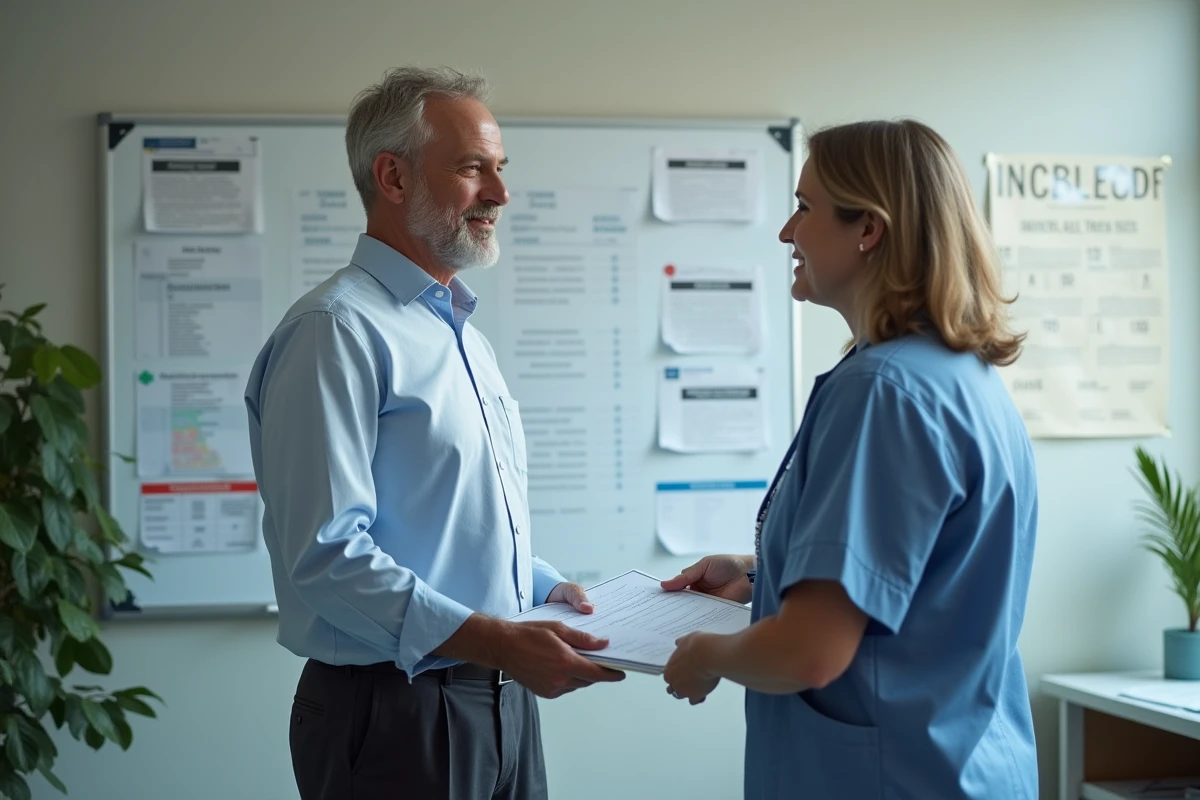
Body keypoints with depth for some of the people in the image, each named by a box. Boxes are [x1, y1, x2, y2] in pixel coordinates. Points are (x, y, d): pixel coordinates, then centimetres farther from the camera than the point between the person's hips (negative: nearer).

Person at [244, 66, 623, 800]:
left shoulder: (466, 335, 15)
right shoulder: (340, 331, -15)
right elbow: (328, 556, -24)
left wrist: (548, 590, 7)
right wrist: (494, 640, -27)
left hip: (502, 701, 9)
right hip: (394, 710, -8)